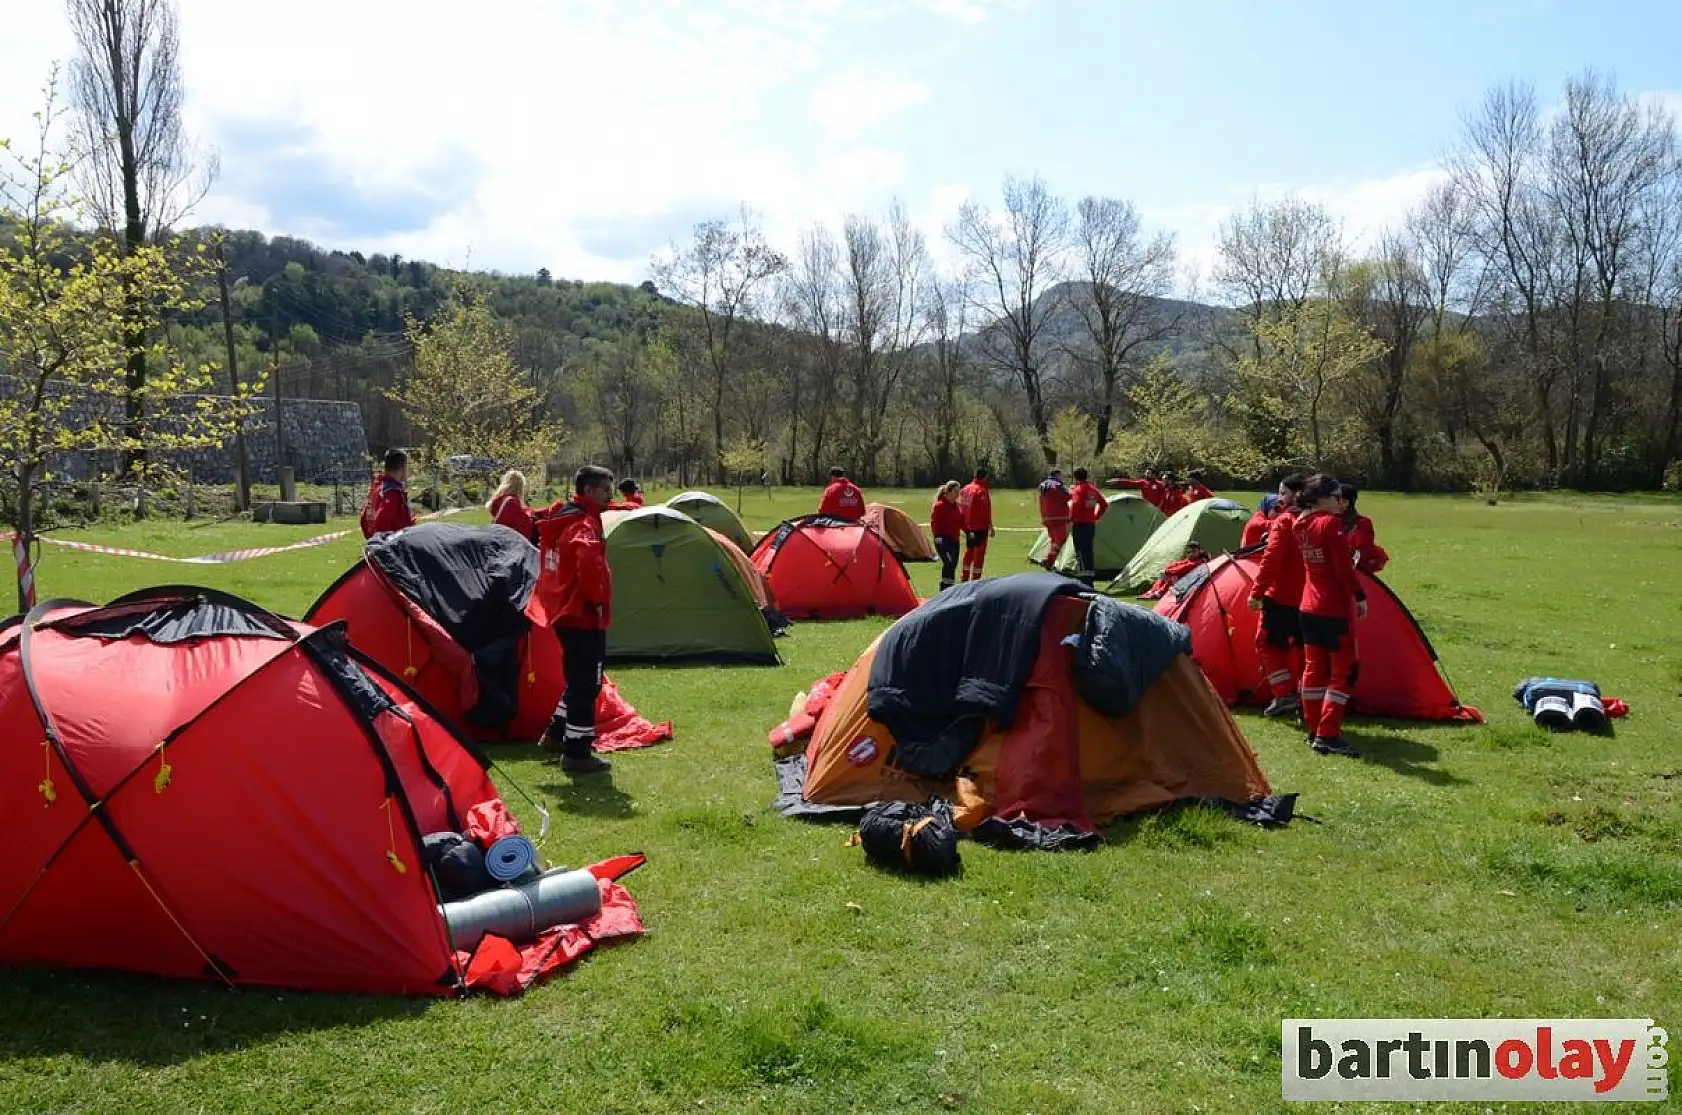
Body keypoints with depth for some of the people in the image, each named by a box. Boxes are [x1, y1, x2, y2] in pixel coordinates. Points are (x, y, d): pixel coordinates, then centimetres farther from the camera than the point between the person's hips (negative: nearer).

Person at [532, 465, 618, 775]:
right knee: (586, 685, -2)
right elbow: (590, 563, -38)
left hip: (563, 613, 10)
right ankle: (577, 753, 3)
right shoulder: (584, 525, -18)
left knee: (577, 680, 23)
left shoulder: (557, 520, 12)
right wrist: (597, 599, -23)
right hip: (585, 617, -10)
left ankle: (556, 734, 32)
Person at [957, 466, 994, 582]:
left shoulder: (965, 489, 8)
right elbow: (986, 511, -17)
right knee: (979, 552, -3)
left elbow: (960, 507, 12)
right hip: (980, 527, -7)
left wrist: (964, 524, 18)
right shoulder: (982, 490, -14)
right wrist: (990, 526, -13)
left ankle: (965, 577, 26)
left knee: (969, 551, 19)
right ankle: (975, 579, -5)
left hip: (968, 526, 8)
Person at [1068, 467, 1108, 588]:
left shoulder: (1078, 490, -11)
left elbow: (1075, 506, -25)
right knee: (1089, 551, 14)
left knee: (1081, 552, -7)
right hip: (1091, 524, 8)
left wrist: (1070, 520, -16)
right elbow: (1104, 504, 20)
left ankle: (1084, 581, -13)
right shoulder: (1093, 489, 13)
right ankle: (1090, 580, 19)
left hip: (1080, 524, -8)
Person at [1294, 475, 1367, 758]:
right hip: (1335, 609, -8)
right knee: (1343, 670, -3)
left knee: (1314, 667, 13)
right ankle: (1328, 735, -7)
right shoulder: (1331, 523, -16)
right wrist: (1360, 596, -11)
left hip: (1309, 607, 8)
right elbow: (1344, 567, -18)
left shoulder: (1300, 524, 7)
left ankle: (1313, 731, 18)